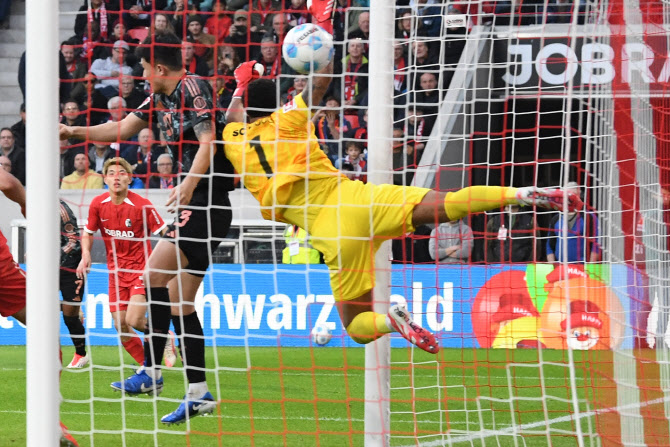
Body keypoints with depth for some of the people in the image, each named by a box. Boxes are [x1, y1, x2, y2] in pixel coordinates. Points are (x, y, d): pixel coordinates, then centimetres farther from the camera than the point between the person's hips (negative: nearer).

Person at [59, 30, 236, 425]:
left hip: (208, 200, -9)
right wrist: (74, 132, 23)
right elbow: (121, 129, 27)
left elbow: (207, 142, -21)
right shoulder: (160, 99, 17)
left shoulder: (193, 87, -10)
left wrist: (190, 184, -32)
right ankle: (199, 394, 5)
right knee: (179, 300, 5)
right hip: (196, 205, 9)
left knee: (156, 272, -19)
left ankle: (152, 372, -18)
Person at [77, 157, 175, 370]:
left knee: (134, 320, -17)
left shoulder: (142, 205, -15)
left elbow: (163, 233, -10)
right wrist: (86, 254, -5)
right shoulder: (98, 204, -3)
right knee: (121, 326, -1)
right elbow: (88, 232, 12)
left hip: (141, 268, -4)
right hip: (116, 270, 4)